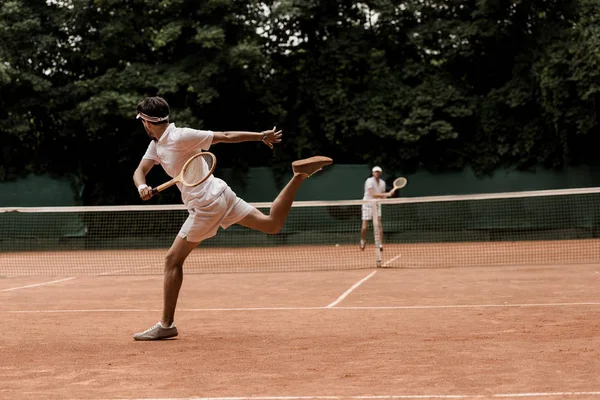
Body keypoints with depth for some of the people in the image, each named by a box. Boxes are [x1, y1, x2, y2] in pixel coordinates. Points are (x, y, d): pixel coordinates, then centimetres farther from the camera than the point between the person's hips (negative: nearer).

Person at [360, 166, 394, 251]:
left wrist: (387, 195, -12)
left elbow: (383, 196, 10)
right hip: (368, 205, -4)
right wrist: (386, 194, -29)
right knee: (365, 226, -4)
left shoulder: (382, 183, 5)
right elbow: (373, 194, -26)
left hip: (377, 205, 4)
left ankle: (380, 244, -11)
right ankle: (363, 240, 23)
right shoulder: (369, 181, -15)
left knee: (379, 224, -10)